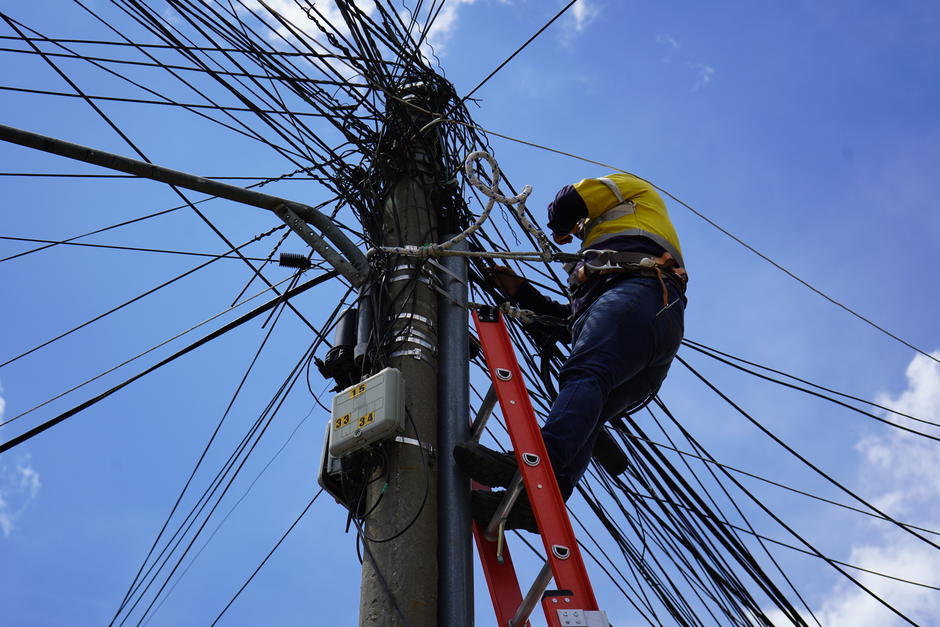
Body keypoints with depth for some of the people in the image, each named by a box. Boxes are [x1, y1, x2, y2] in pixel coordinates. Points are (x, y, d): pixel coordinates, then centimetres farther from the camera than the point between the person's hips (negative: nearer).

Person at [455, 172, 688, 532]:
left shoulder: (636, 191, 31)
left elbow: (570, 202, 12)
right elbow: (570, 316, 38)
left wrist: (560, 228, 35)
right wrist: (520, 292, 40)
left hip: (637, 291, -8)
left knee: (583, 376, -32)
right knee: (578, 423, -16)